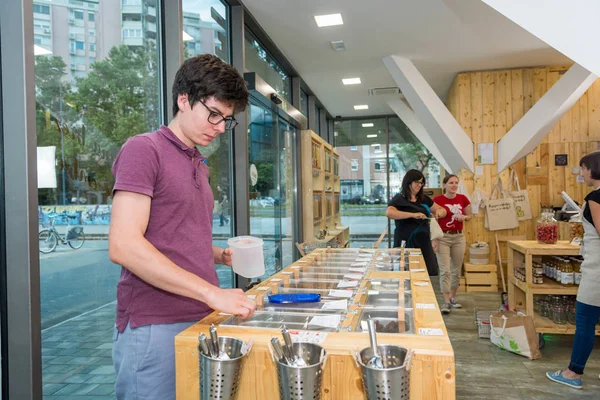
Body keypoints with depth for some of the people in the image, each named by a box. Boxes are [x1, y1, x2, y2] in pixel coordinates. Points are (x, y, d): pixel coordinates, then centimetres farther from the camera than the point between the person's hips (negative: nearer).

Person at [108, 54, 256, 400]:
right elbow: (124, 245, -20)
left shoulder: (200, 165, 14)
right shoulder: (144, 150, -10)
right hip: (155, 329, -7)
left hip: (200, 321, 8)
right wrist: (212, 293, -22)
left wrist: (221, 255, 3)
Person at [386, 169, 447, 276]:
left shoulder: (424, 199, 13)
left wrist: (439, 212, -3)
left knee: (427, 273, 0)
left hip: (423, 243, 5)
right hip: (406, 244, -5)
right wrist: (413, 214, -30)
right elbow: (389, 212, -24)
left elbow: (442, 210, 22)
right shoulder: (399, 199, -4)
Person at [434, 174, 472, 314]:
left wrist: (464, 217, -9)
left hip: (459, 237, 4)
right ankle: (446, 302, -3)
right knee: (445, 270, -8)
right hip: (443, 237, -4)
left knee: (456, 270, 12)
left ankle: (453, 298, 28)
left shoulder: (463, 199, 2)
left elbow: (470, 215, 15)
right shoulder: (437, 200, -9)